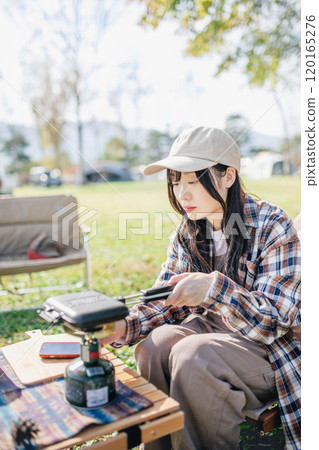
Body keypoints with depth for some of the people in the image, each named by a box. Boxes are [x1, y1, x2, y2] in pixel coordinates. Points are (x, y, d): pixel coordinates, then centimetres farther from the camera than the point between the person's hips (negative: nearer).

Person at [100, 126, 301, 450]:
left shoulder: (272, 227, -17)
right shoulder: (187, 235, 0)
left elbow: (275, 320, -20)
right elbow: (166, 302, 0)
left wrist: (216, 289, -37)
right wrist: (124, 327, -20)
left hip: (268, 348, -5)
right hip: (211, 328, 5)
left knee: (192, 354, -30)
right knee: (152, 346, -22)